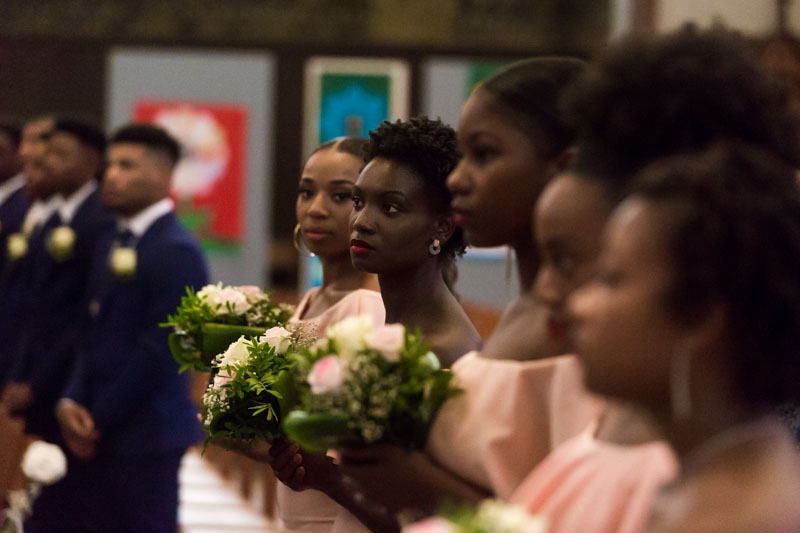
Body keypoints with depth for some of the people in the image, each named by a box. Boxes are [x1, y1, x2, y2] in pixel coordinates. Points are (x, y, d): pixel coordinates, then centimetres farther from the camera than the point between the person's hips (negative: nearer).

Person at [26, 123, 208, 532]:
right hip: (93, 435, 9)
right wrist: (71, 401, -1)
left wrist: (100, 419, -13)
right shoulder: (112, 244, 15)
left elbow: (159, 349, -18)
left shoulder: (176, 252, -14)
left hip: (145, 434, -9)